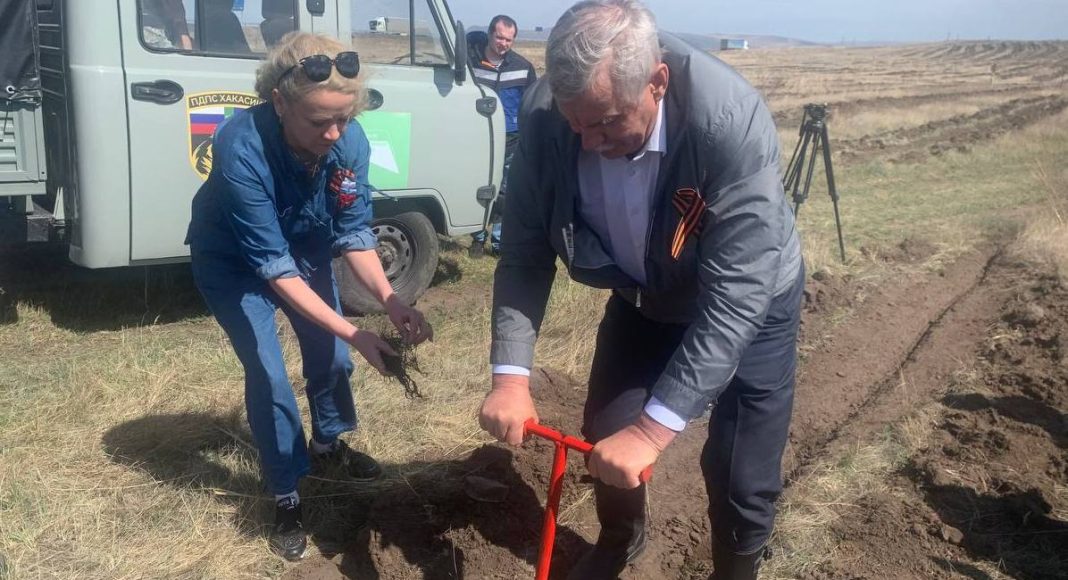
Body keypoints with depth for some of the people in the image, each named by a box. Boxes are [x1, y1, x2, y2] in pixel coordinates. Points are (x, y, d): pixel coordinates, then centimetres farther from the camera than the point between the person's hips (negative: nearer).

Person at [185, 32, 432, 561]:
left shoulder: (350, 142, -26)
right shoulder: (243, 150, -39)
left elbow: (354, 234, -16)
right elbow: (271, 266, -36)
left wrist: (390, 301, -32)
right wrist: (354, 332, -40)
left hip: (304, 250, 5)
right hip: (233, 263, -4)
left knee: (332, 356, 9)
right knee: (268, 375, -8)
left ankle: (328, 445, 38)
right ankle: (286, 498, 12)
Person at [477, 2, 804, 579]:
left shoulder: (732, 123, -38)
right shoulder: (545, 117, -26)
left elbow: (734, 298, -38)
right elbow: (526, 250, -17)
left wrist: (653, 428, -41)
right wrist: (510, 373, -27)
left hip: (749, 300, -3)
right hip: (643, 293, 4)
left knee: (741, 472, -1)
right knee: (605, 436, 13)